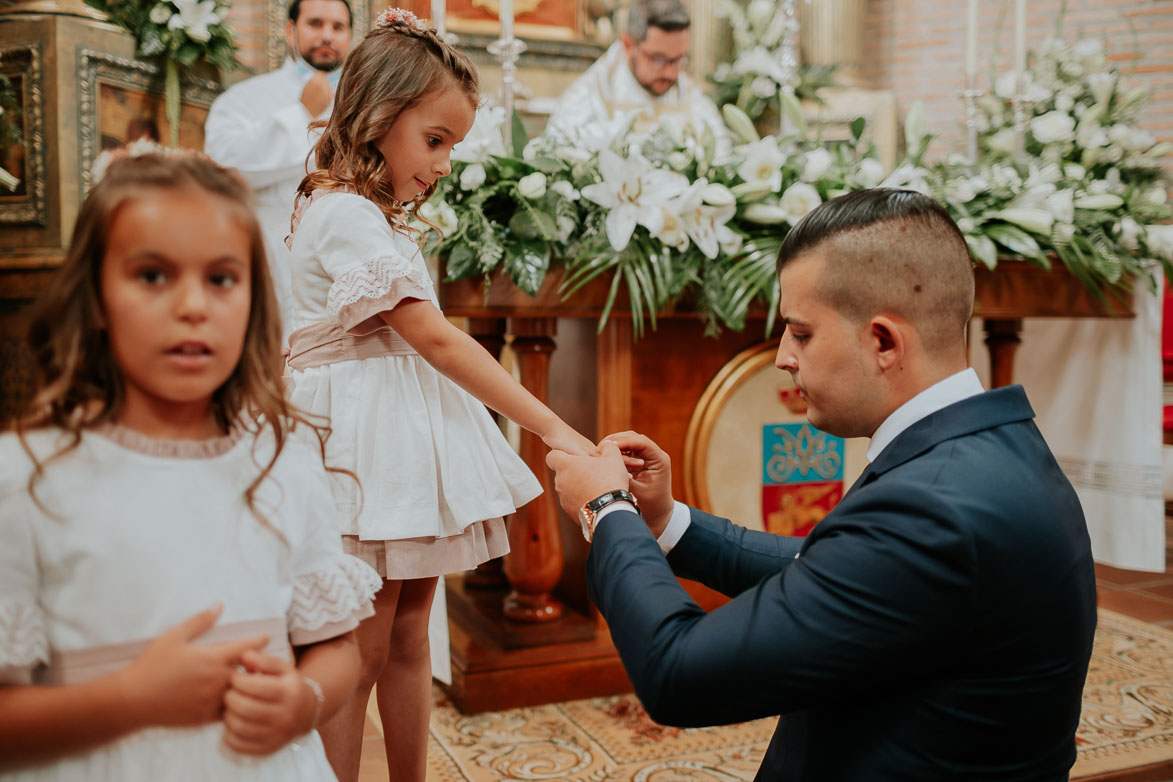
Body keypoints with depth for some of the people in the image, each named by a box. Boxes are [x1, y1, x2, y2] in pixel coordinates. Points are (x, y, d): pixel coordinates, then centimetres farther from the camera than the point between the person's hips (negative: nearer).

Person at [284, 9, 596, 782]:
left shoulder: (382, 217, 16)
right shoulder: (346, 214, -16)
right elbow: (436, 339, -22)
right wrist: (553, 428, -23)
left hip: (410, 433, 9)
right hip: (367, 434, -9)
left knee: (410, 634, 15)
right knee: (361, 651, 1)